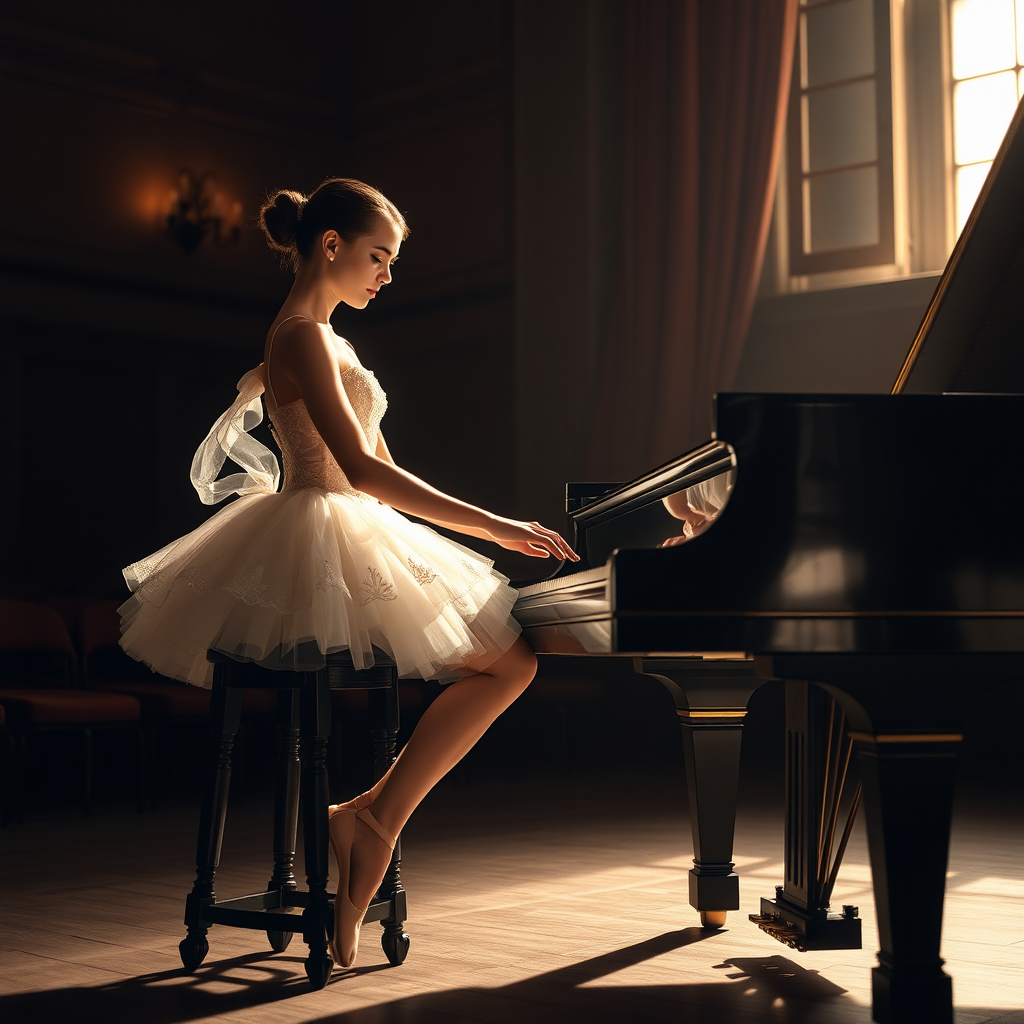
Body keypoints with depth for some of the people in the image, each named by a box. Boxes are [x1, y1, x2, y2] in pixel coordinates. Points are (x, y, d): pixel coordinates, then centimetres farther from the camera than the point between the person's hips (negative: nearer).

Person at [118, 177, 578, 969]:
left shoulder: (321, 339, 20)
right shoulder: (302, 337, -11)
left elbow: (375, 473, 20)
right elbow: (361, 470, -22)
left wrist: (490, 529, 14)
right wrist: (494, 528, -22)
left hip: (352, 539, 10)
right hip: (324, 549, -10)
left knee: (512, 658, 8)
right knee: (510, 661, -9)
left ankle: (374, 815, 1)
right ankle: (375, 817, -6)